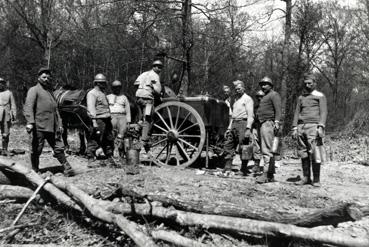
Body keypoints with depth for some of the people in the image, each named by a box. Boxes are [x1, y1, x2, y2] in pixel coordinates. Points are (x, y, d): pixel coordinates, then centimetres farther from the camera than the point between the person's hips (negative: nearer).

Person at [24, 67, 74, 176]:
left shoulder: (50, 91, 22)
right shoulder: (34, 90, -1)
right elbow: (28, 107, -14)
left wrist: (59, 124, 16)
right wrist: (30, 122, -27)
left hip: (53, 127, 6)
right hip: (39, 127, -6)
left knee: (59, 148, 7)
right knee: (36, 150, 2)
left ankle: (67, 168, 11)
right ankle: (35, 171, 14)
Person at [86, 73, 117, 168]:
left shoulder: (102, 93, 23)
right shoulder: (92, 93, -5)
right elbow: (91, 108, -15)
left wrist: (109, 118, 22)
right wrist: (94, 121, -23)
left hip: (107, 120, 9)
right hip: (99, 119, -9)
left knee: (109, 140, 10)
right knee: (95, 141, -7)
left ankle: (110, 159, 19)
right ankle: (91, 161, -1)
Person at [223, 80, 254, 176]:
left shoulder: (247, 99, -3)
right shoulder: (236, 99, 23)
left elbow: (250, 115, -11)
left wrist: (248, 128, -20)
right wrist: (229, 128, 21)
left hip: (243, 123, -8)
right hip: (234, 124, 8)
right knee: (228, 145, 5)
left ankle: (243, 170, 2)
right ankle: (227, 169, 10)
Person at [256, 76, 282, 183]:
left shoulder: (274, 95, -1)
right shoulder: (264, 97, 28)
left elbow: (278, 109, -14)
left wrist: (277, 121, -25)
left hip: (268, 123, -10)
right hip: (263, 124, 10)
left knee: (266, 150, -15)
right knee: (268, 150, 10)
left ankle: (267, 174, -18)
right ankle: (271, 175, 13)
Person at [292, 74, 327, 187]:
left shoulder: (320, 96, 8)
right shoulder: (301, 97, 22)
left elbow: (323, 112, -1)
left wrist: (321, 127, -13)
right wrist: (294, 128, 9)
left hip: (313, 126, -5)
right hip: (301, 127, 5)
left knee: (314, 153, -10)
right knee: (303, 153, 3)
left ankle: (316, 179, -4)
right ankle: (306, 178, 10)